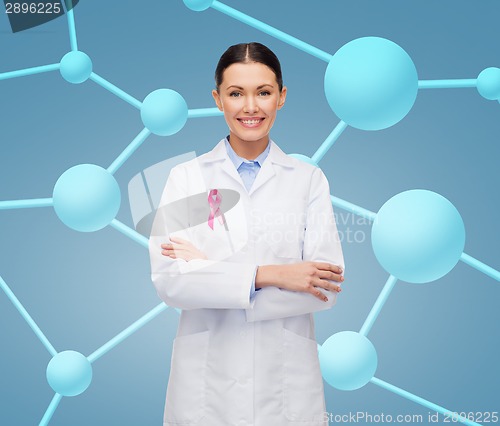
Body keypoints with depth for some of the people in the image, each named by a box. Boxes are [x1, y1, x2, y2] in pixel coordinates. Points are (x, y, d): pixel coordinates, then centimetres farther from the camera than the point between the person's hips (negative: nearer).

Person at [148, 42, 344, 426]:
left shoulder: (309, 179, -2)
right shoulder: (186, 178, -2)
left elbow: (326, 288, -11)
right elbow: (168, 280, -10)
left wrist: (209, 269, -15)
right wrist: (267, 275, -21)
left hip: (287, 380, 1)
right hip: (206, 382, 0)